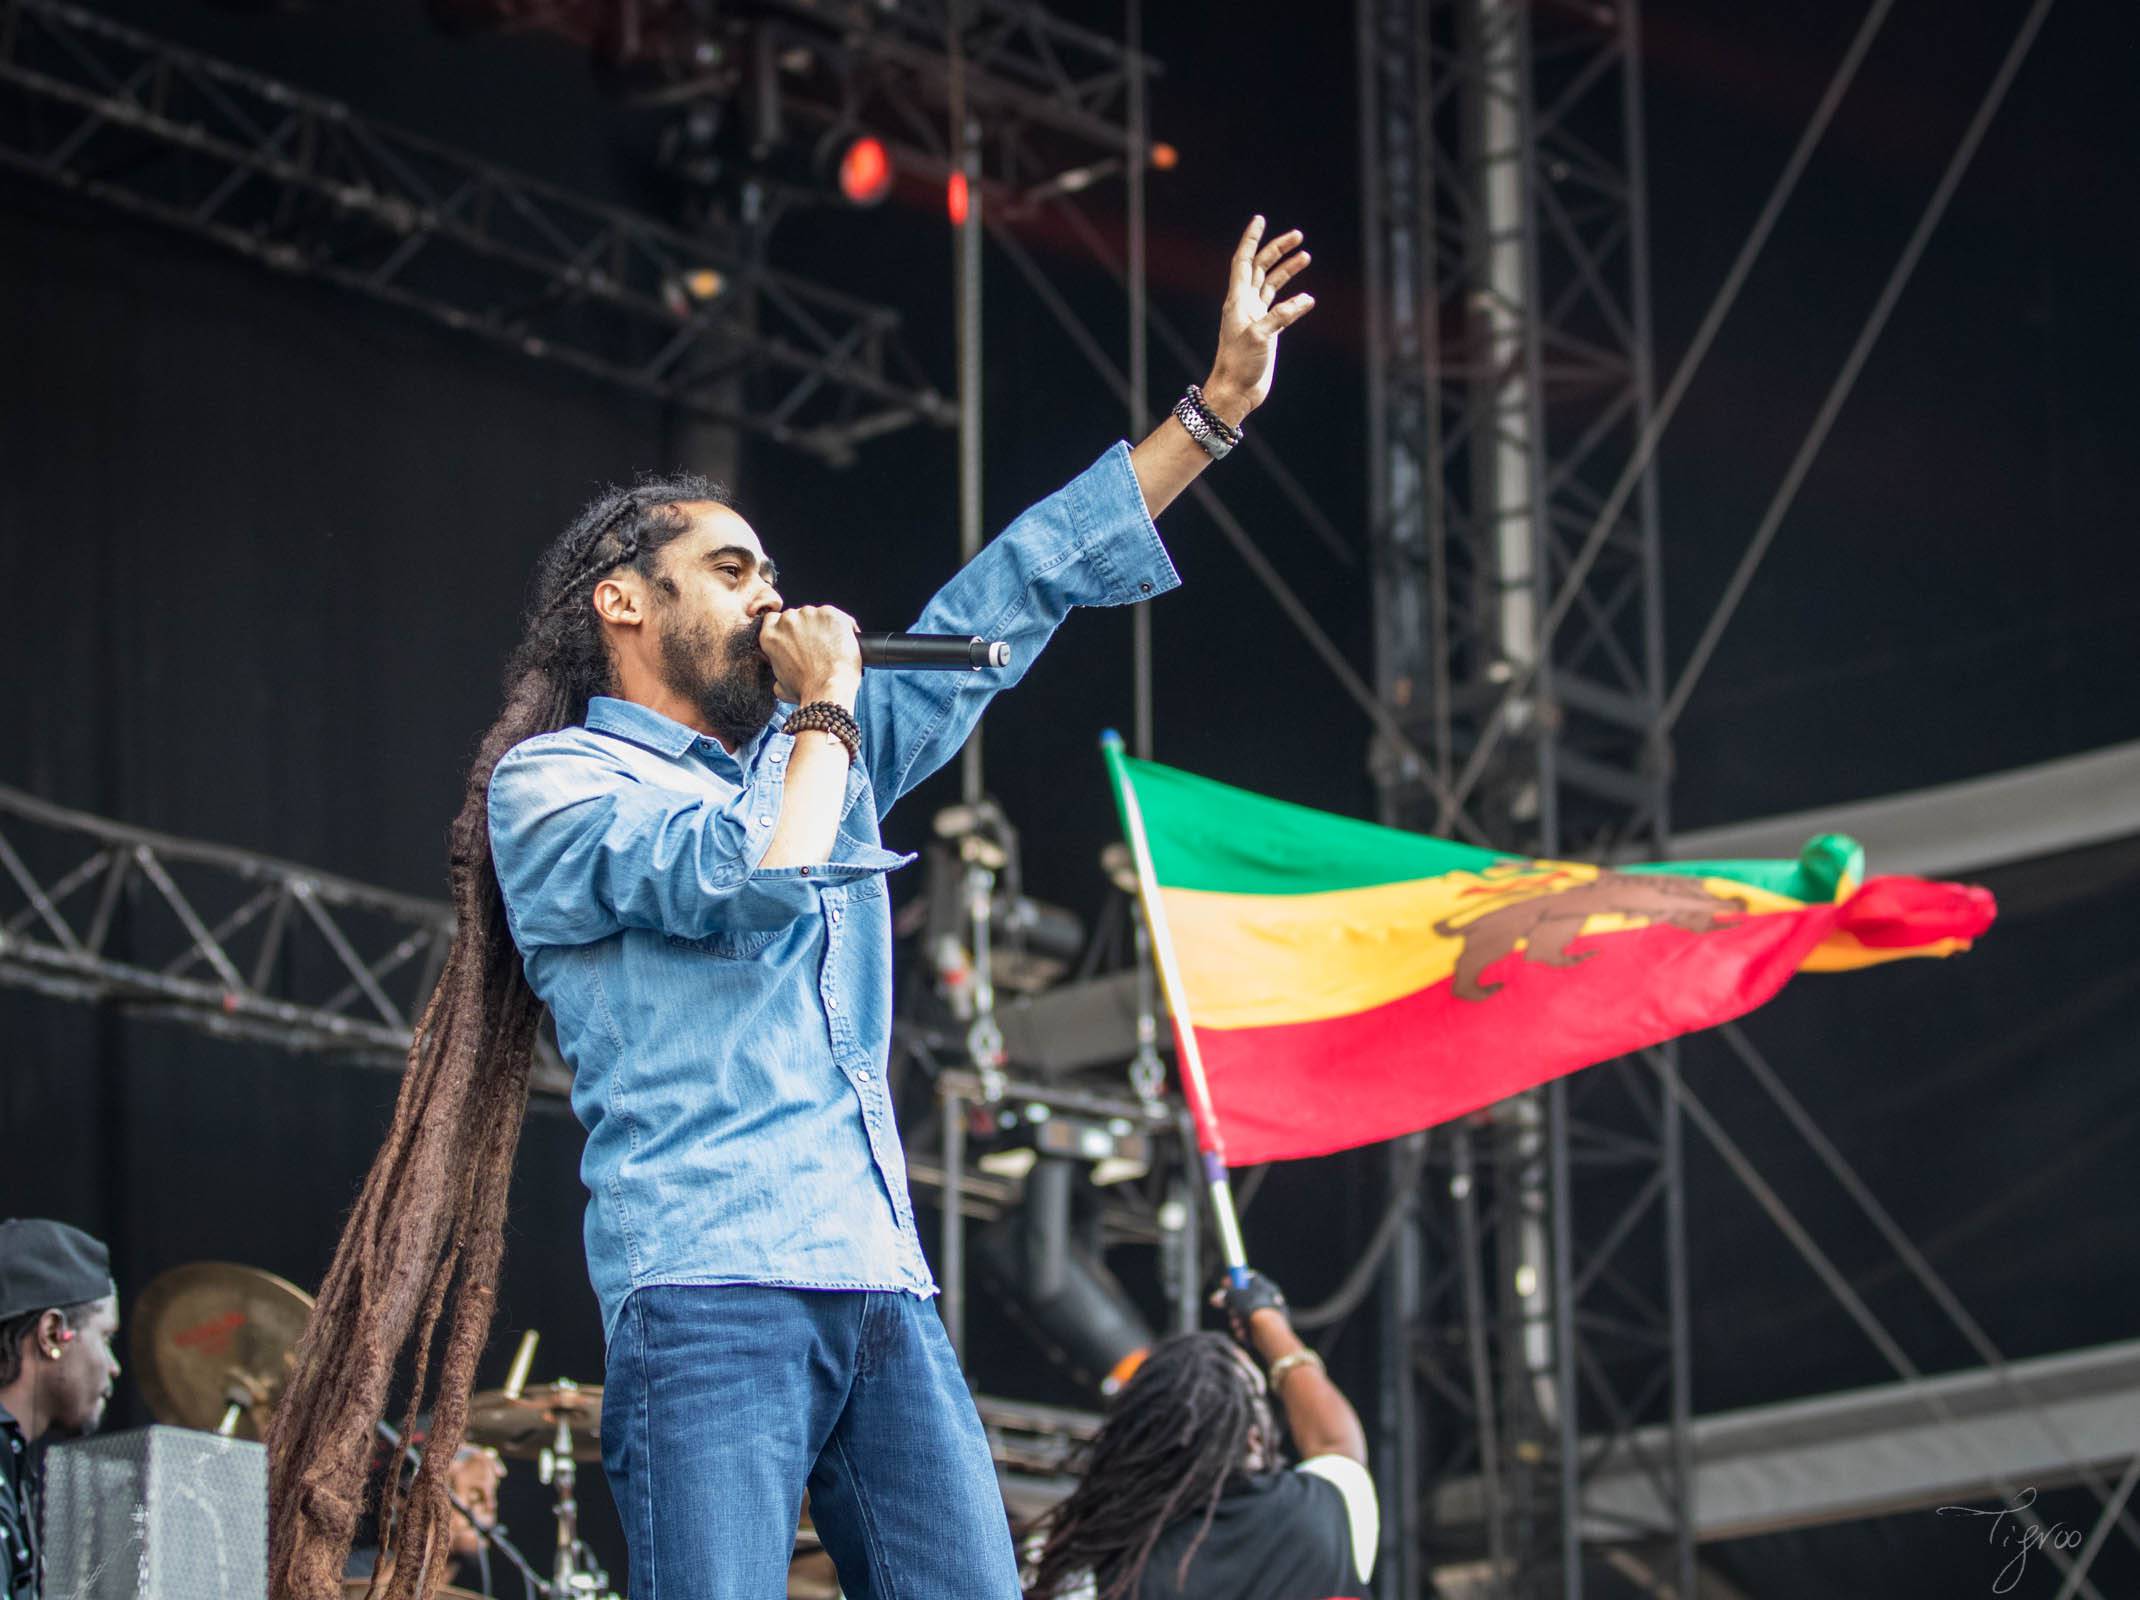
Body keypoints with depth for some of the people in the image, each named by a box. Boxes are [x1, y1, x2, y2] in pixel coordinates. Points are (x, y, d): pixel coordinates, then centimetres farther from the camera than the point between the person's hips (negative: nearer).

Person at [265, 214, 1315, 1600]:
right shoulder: (552, 783, 5)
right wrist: (825, 711, 4)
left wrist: (1217, 406, 26)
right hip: (712, 1293, -7)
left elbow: (1010, 601, 27)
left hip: (884, 1293, 7)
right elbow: (747, 880, -13)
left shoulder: (812, 756, 26)